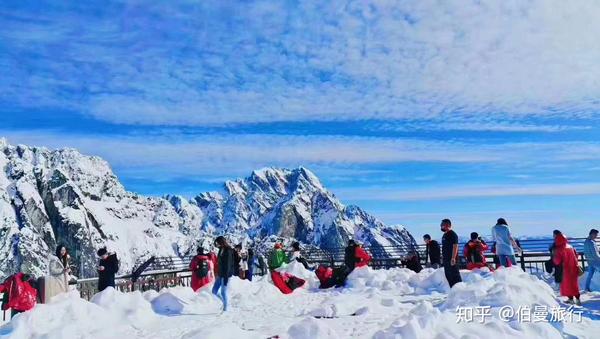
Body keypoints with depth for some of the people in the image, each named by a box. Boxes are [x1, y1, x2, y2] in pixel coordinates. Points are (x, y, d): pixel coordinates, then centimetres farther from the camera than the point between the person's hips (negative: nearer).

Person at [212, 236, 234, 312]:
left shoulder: (228, 251, -18)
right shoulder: (221, 250, 7)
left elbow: (228, 265, -19)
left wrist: (226, 278, -19)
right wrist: (218, 274, 15)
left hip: (226, 275, -9)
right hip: (220, 274, 9)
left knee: (223, 292, -2)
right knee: (214, 291, 12)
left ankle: (225, 309, 11)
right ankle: (224, 302, 28)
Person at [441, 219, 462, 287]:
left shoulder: (452, 234, -13)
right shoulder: (445, 235, 17)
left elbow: (455, 247, -20)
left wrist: (453, 258, -25)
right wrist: (442, 257, 20)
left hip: (452, 260, -10)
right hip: (446, 260, 10)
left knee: (455, 275, -7)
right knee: (448, 276, 12)